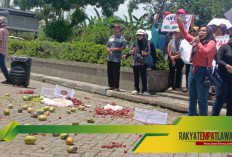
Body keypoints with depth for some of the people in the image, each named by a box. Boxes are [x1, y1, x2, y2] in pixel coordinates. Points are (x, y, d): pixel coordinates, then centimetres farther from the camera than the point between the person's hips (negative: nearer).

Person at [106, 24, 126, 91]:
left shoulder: (121, 38, -1)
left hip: (117, 59, -6)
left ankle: (116, 87, 3)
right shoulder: (110, 37, 16)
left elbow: (124, 47, -7)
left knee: (116, 73, -4)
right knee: (109, 72, 8)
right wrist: (108, 49, -3)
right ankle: (111, 86, 17)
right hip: (109, 58, 6)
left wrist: (115, 49, -15)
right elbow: (107, 46, 20)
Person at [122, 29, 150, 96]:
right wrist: (126, 55, -7)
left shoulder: (146, 43, 3)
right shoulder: (134, 43, 6)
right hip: (135, 62, 2)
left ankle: (144, 90, 4)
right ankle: (136, 89, 16)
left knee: (144, 76, -1)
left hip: (143, 62, -2)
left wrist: (146, 53, -14)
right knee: (136, 76, 8)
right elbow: (131, 52, 10)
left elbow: (149, 52, 6)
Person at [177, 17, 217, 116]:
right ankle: (191, 115, 27)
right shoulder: (196, 40, 15)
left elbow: (206, 52, -22)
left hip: (203, 71, -8)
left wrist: (198, 43, -14)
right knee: (192, 96, 15)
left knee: (202, 98, -4)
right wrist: (180, 24, 14)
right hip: (193, 69, 8)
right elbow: (186, 35, 23)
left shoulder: (211, 42, -6)